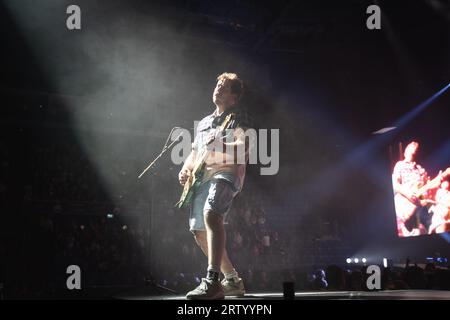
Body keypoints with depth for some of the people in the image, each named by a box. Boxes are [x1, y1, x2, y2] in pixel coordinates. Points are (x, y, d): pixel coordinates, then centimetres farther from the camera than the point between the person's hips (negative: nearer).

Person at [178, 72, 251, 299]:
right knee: (199, 231, 6)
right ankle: (232, 280, 19)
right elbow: (194, 152, 31)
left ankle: (212, 281, -43)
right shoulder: (204, 123, 28)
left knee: (211, 214, -34)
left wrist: (218, 147, -28)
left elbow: (243, 148, -11)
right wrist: (185, 169, 9)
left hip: (226, 173, -9)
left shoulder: (237, 119, 6)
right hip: (202, 178, 9)